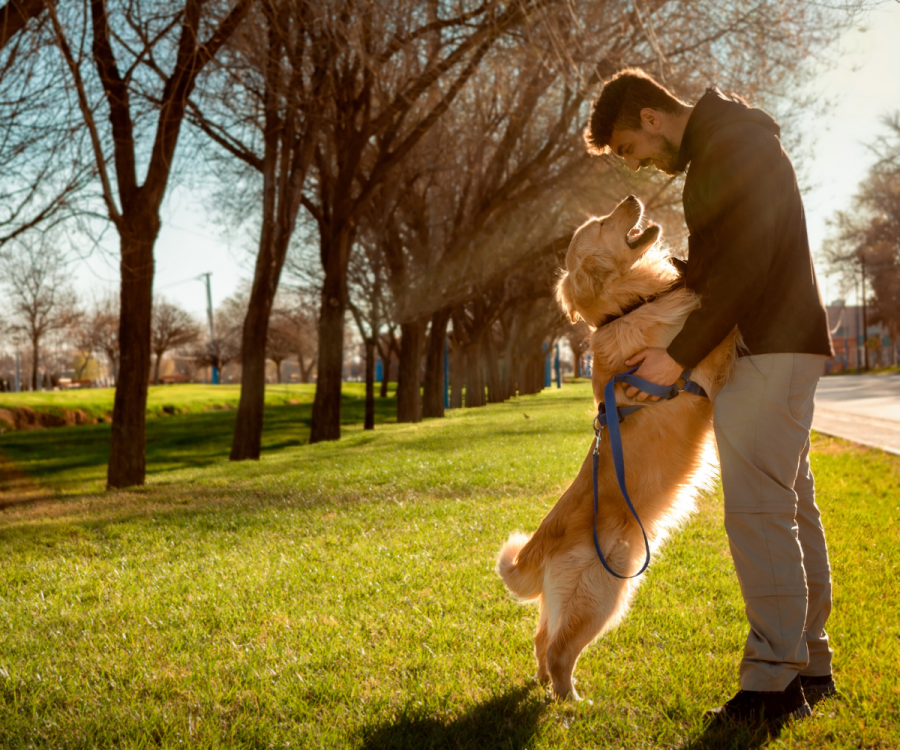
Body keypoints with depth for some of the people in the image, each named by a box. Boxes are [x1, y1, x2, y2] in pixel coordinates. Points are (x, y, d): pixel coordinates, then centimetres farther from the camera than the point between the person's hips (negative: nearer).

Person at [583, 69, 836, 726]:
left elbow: (746, 265, -21)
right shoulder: (713, 150, 20)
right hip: (781, 349, 11)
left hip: (770, 351, -11)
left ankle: (774, 682, -10)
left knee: (758, 511, -13)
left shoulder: (732, 144, -13)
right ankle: (810, 666, 18)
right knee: (792, 507, 11)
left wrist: (679, 356, -19)